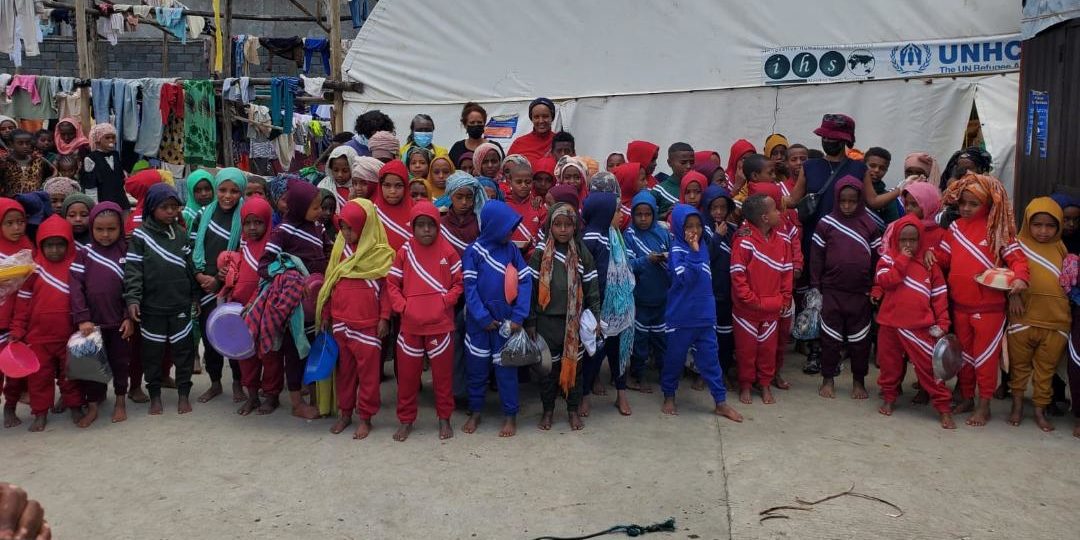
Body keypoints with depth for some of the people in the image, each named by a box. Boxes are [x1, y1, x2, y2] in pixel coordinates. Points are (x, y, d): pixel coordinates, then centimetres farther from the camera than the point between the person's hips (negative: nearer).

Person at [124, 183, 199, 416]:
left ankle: (183, 394, 18)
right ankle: (155, 394, 23)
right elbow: (133, 269, -9)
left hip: (181, 304, 2)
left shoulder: (183, 234, 5)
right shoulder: (140, 235, -5)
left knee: (183, 349, 7)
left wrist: (195, 296, 12)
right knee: (152, 351, 9)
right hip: (152, 306, -2)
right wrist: (132, 299, -17)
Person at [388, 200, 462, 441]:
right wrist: (403, 306, -8)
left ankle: (444, 418, 24)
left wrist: (445, 302, -12)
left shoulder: (448, 252, -2)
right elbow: (392, 284, 5)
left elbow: (459, 284, 2)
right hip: (410, 323, 1)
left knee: (442, 372, 8)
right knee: (407, 373, 9)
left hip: (441, 323, -1)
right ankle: (406, 420, 24)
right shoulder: (405, 251, 1)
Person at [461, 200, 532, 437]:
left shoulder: (511, 250, 0)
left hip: (506, 319, 1)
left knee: (506, 367, 6)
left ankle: (510, 415, 17)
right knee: (477, 366, 10)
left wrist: (519, 316, -11)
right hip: (479, 320, -1)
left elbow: (525, 281, -3)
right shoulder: (474, 251, -7)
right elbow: (470, 287, -9)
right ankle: (475, 412, 26)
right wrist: (483, 317, -14)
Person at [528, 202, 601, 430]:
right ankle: (548, 410, 26)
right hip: (548, 320, -1)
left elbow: (591, 287, 4)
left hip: (575, 320, 1)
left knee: (574, 365, 10)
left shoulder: (582, 253, 0)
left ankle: (573, 410, 27)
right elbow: (531, 287, -2)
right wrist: (530, 322, -3)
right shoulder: (540, 253, -4)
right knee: (548, 366, 8)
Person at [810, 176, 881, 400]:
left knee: (860, 339, 9)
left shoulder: (870, 225, 1)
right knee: (831, 337, 8)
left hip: (860, 293, 1)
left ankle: (859, 380, 24)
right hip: (832, 292, -1)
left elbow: (876, 259, 4)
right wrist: (815, 288, -2)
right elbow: (816, 257, 0)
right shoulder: (826, 223, -2)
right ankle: (828, 379, 21)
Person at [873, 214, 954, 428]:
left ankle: (944, 407, 7)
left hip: (920, 327, -1)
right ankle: (889, 398, 32)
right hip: (890, 324, 1)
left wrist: (942, 323, -3)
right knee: (889, 364, 13)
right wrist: (902, 260, -15)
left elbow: (939, 296, 3)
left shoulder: (929, 263, 3)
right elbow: (885, 281, -16)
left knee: (929, 366, -1)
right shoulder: (888, 259, 2)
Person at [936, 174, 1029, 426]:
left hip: (989, 306, -5)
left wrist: (1020, 278, -29)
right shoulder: (955, 228, 6)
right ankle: (966, 398, 30)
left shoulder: (997, 229, -7)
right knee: (963, 354, 16)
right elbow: (943, 258, 8)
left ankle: (984, 406, 14)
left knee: (985, 356, 3)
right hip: (960, 305, 5)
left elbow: (1016, 257, -11)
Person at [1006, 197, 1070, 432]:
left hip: (1055, 320, 2)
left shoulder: (1060, 248, 7)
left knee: (1046, 368, 11)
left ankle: (1040, 410, 24)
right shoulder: (1018, 244, -3)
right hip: (1024, 317, -2)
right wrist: (1012, 294, -17)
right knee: (1019, 364, 13)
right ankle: (1017, 404, 28)